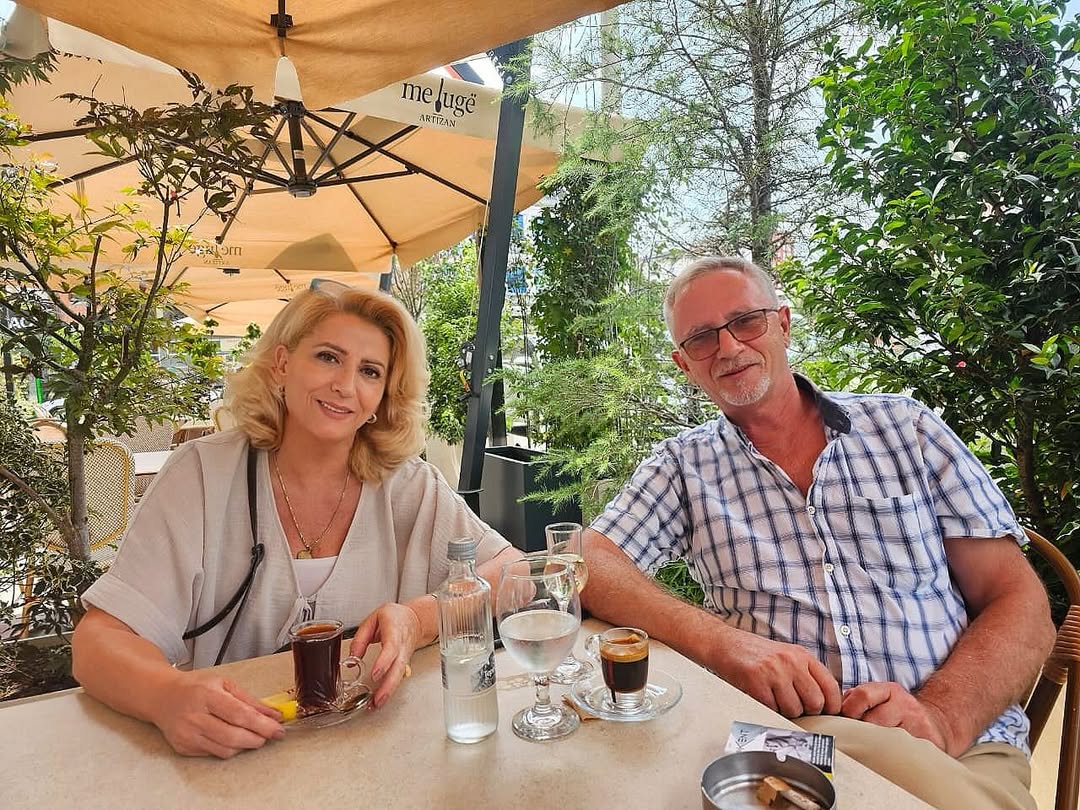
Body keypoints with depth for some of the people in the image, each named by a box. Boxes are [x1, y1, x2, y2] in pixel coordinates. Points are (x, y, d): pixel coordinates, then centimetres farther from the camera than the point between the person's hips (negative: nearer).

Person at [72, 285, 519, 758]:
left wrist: (421, 619, -24)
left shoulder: (409, 486, -4)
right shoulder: (204, 475, -7)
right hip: (229, 760, -1)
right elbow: (99, 640, -11)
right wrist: (168, 694, -33)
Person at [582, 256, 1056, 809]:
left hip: (962, 743, 2)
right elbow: (588, 561, -6)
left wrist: (942, 715, -14)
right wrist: (718, 641, -22)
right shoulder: (683, 466, 6)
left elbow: (1020, 602, 5)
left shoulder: (903, 426, 7)